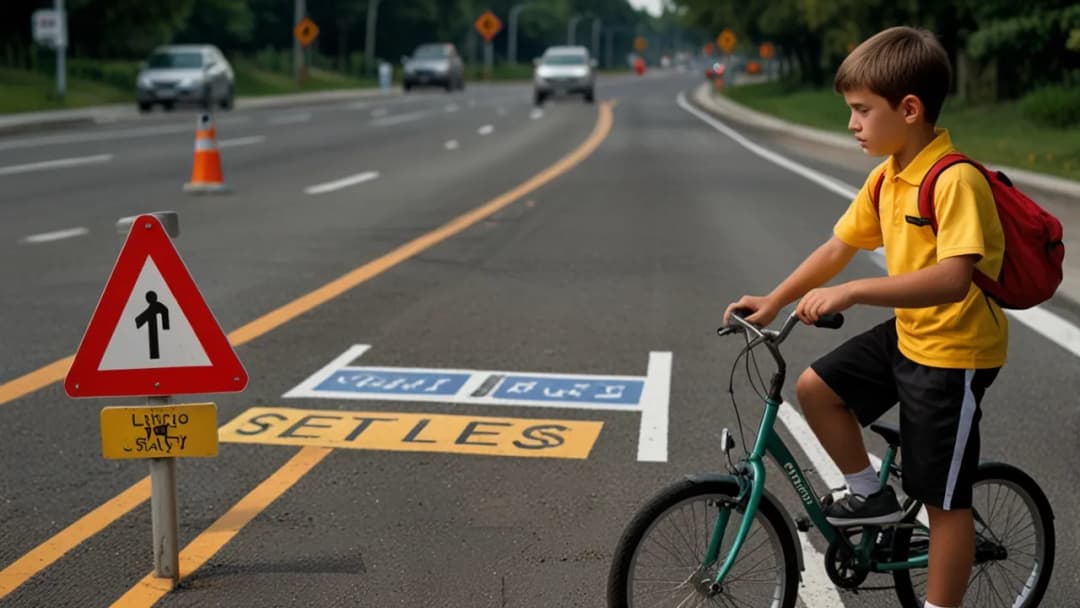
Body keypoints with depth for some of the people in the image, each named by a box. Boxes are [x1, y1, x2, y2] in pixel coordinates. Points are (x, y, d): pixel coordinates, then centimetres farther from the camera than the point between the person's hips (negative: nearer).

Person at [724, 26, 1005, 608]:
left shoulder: (956, 179, -25)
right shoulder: (885, 178, 2)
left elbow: (953, 278, -35)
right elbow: (837, 248, 9)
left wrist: (851, 292, -39)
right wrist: (773, 301, 2)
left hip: (954, 351, -8)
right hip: (906, 333, 8)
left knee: (944, 498, 2)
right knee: (815, 386, 5)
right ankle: (870, 494, 23)